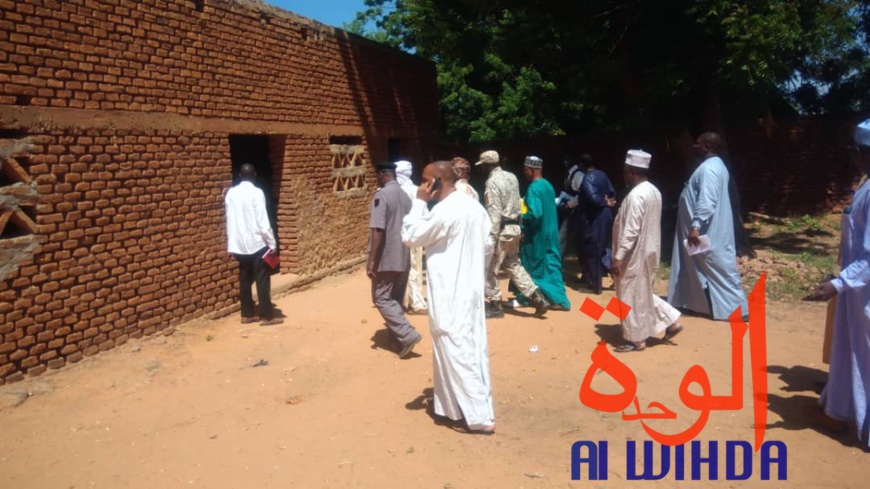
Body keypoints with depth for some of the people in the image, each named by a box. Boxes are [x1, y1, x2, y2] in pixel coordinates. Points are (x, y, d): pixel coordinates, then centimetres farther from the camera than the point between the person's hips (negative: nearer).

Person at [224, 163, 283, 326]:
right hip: (256, 242, -6)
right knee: (262, 280, 0)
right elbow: (263, 221, -15)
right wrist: (272, 243, -10)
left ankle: (247, 314, 18)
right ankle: (266, 316, 3)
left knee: (245, 279, 13)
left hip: (238, 244, 6)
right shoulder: (256, 193, -12)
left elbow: (229, 219, 12)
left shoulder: (230, 193, 6)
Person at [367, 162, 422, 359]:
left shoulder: (382, 194, -15)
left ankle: (407, 335, -10)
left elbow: (378, 230, -22)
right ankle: (397, 333, 22)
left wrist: (372, 260, -20)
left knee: (382, 298, -1)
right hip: (403, 257, 8)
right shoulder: (405, 195, 11)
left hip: (387, 258, -8)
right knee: (395, 298, 16)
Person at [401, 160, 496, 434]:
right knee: (474, 349, 14)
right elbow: (487, 247, 14)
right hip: (472, 290, 9)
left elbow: (410, 237, -10)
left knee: (456, 353, -1)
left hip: (450, 296, -9)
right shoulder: (475, 207, 8)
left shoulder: (444, 211, -20)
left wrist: (419, 202, -7)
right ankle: (479, 408, 25)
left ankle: (480, 417, 3)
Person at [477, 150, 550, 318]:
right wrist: (518, 224, 18)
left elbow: (494, 213, -20)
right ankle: (538, 298, 11)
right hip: (514, 227, 9)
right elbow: (516, 204, 13)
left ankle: (494, 305, 12)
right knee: (514, 265, 17)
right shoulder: (512, 177, 10)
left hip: (502, 229, -8)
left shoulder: (492, 182, -15)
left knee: (490, 267, 4)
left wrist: (491, 238, -20)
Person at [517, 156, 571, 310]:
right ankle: (559, 299, 9)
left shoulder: (533, 188, -19)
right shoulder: (548, 185, 8)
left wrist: (521, 218, -10)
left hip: (537, 235, -8)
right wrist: (526, 206, 16)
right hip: (550, 232, 8)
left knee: (532, 266, 6)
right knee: (550, 265, 10)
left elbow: (535, 214, -27)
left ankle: (525, 298, 19)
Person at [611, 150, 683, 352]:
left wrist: (618, 257, -22)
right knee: (643, 293, 22)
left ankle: (636, 339, 14)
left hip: (636, 254, -10)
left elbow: (630, 230, -25)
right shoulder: (653, 191, 9)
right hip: (648, 251, 10)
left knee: (631, 297, 3)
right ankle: (671, 321, 23)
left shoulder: (635, 195, -21)